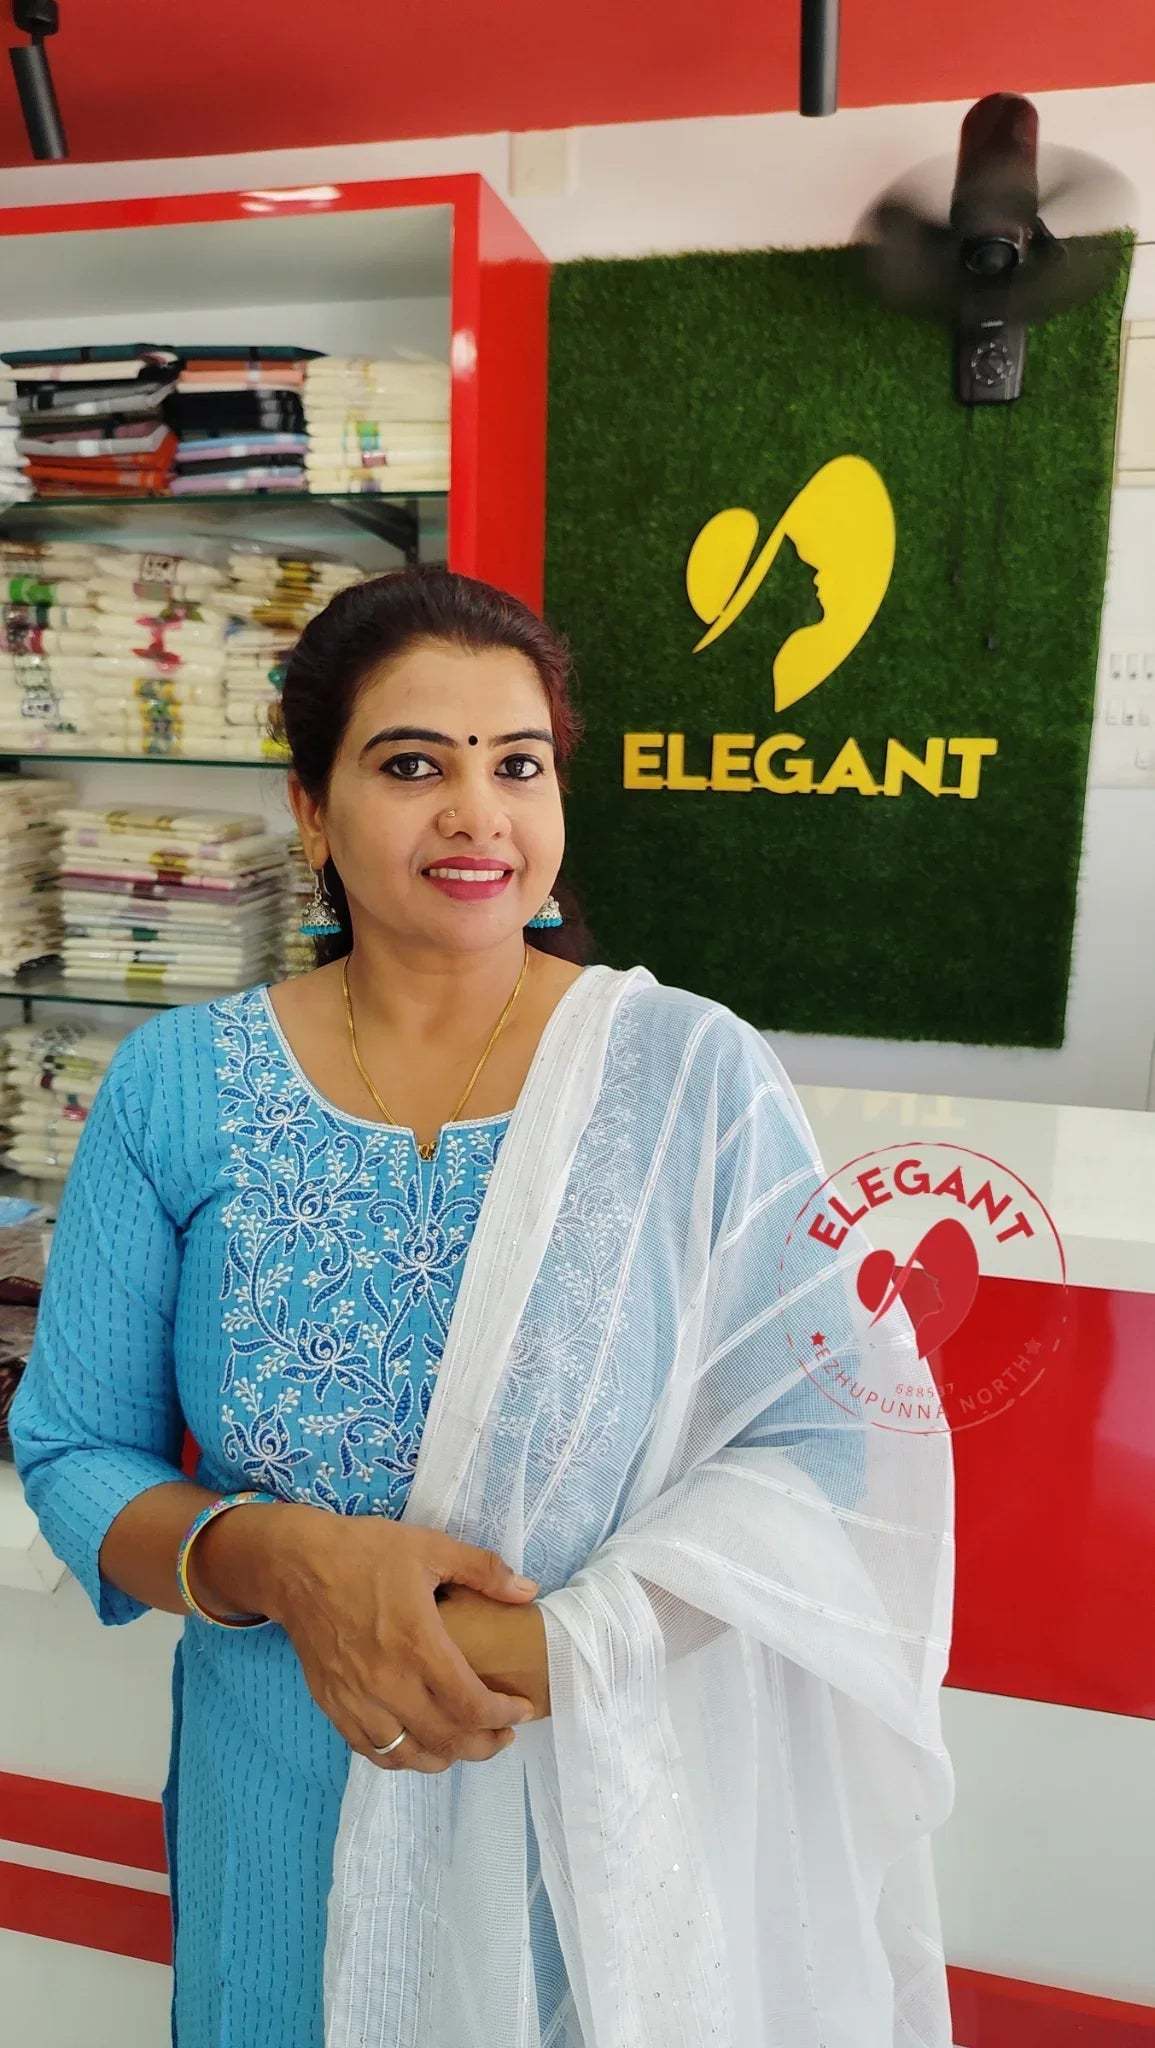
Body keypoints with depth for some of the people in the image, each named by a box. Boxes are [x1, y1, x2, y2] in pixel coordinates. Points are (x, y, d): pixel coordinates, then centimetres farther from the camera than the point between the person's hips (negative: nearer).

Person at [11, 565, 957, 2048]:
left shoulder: (699, 1077, -12)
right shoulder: (171, 1089, -8)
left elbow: (819, 1454, -13)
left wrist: (537, 1650, -23)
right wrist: (281, 1560, -22)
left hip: (614, 1808, -1)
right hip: (289, 1808, 2)